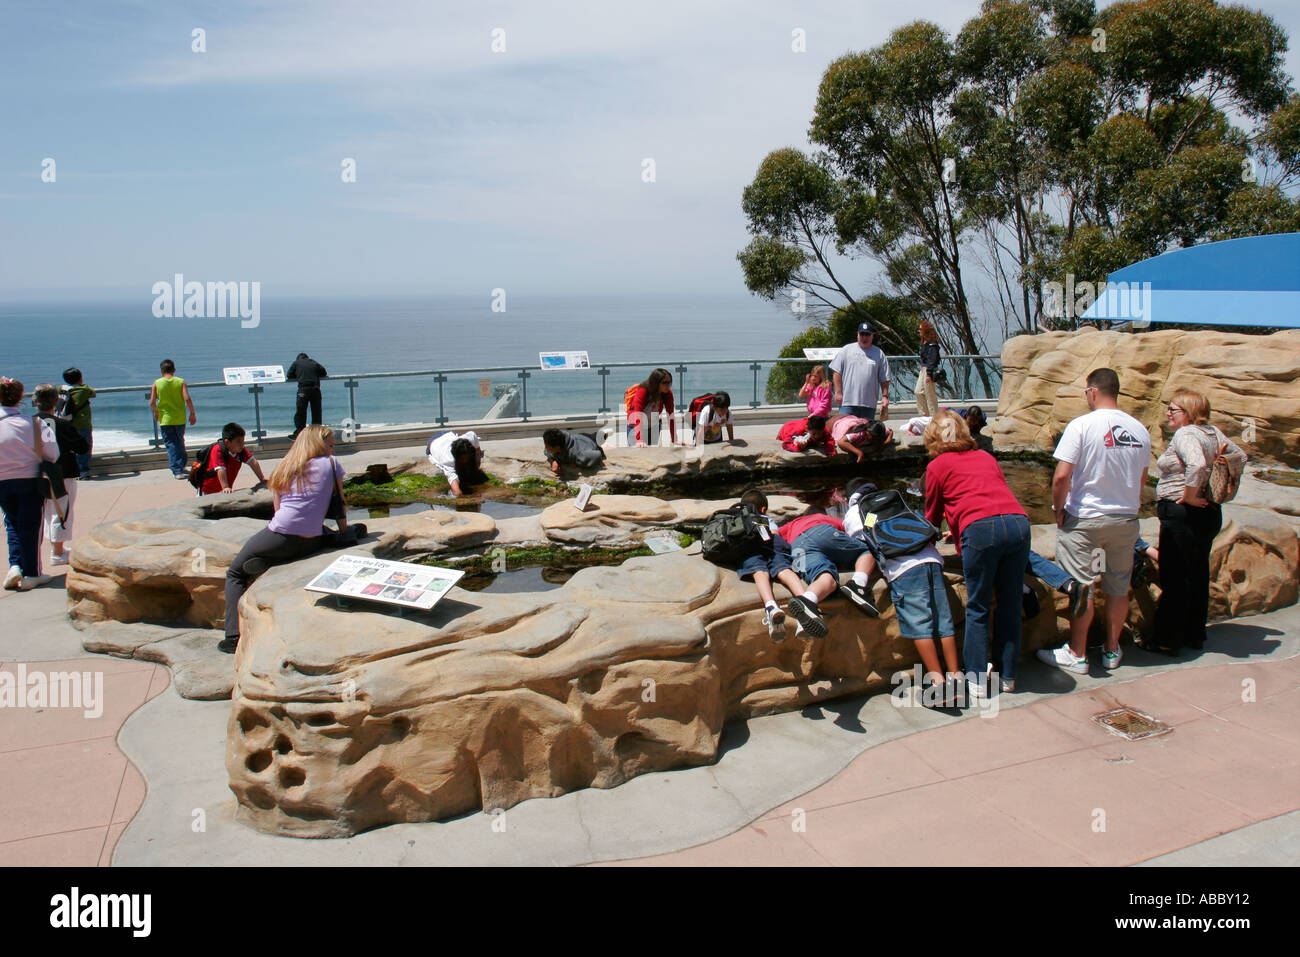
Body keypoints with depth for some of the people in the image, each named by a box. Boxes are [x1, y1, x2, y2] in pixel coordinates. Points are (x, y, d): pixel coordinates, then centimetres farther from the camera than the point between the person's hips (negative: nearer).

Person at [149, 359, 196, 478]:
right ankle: (181, 467, 28)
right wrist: (192, 413, -3)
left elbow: (152, 403, -6)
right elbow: (187, 399, -13)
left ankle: (177, 471, -6)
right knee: (180, 443, 18)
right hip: (180, 419, 1)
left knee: (171, 445, 1)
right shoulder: (181, 381, -3)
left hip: (165, 419, -1)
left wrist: (156, 412, 14)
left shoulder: (157, 383, -4)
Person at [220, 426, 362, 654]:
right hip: (311, 543, 0)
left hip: (279, 537, 1)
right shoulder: (331, 464, 10)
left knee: (235, 574, 18)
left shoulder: (284, 468, 16)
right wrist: (344, 535, 25)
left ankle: (234, 636, 6)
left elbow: (278, 508, 17)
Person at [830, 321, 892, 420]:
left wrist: (885, 396, 2)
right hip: (847, 401, -2)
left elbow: (884, 379, 11)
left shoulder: (879, 354, 11)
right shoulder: (846, 350, 7)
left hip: (869, 403, 2)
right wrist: (838, 392, -3)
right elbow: (836, 372, 4)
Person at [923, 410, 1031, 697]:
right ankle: (1007, 675, 22)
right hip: (1018, 522, 5)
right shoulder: (986, 457, 28)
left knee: (978, 608, 6)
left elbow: (933, 516, 25)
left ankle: (977, 679, 8)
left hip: (981, 528, -4)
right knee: (1010, 605, 13)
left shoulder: (937, 465, 16)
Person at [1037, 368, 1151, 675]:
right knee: (1119, 588, 15)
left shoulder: (1082, 425, -15)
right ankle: (1112, 651, 27)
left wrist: (1059, 510, -6)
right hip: (1126, 520, 5)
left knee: (1081, 588, 3)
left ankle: (1077, 655, 11)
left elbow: (1061, 477, -21)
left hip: (1084, 520, -5)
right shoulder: (1139, 430, 2)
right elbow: (1142, 480, 12)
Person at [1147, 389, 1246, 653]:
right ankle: (1195, 634, 26)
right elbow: (1239, 456, 24)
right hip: (1210, 513, 10)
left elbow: (1197, 464, -33)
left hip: (1183, 514, -9)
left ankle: (1168, 640, 3)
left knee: (1174, 578, -3)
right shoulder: (1213, 432, 12)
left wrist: (1189, 496, -21)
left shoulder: (1185, 435, -16)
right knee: (1198, 575, 17)